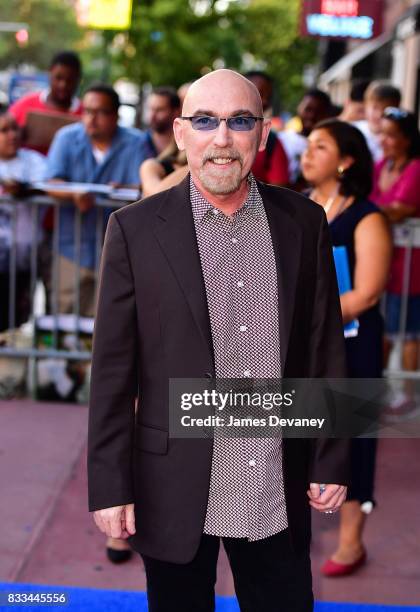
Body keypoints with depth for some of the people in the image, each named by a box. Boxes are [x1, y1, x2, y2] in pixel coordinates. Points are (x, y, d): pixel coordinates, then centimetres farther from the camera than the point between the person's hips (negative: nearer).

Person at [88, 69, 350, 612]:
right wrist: (110, 486, -6)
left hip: (280, 494, 2)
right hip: (176, 492, -1)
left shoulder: (303, 222, 1)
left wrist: (331, 462, 5)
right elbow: (113, 369, -5)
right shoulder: (135, 229, -6)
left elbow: (325, 348, 5)